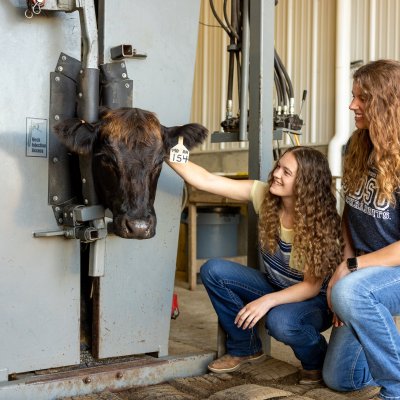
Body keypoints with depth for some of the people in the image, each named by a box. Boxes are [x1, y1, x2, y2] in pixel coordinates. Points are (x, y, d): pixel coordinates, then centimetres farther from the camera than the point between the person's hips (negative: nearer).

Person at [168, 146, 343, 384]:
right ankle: (245, 348, 4)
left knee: (280, 321, -38)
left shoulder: (321, 224, -25)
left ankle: (317, 359, -1)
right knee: (213, 271, -15)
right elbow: (206, 181, -19)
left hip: (314, 300, -5)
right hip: (275, 287, 5)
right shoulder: (264, 195, -15)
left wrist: (268, 301, -35)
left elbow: (312, 286, -21)